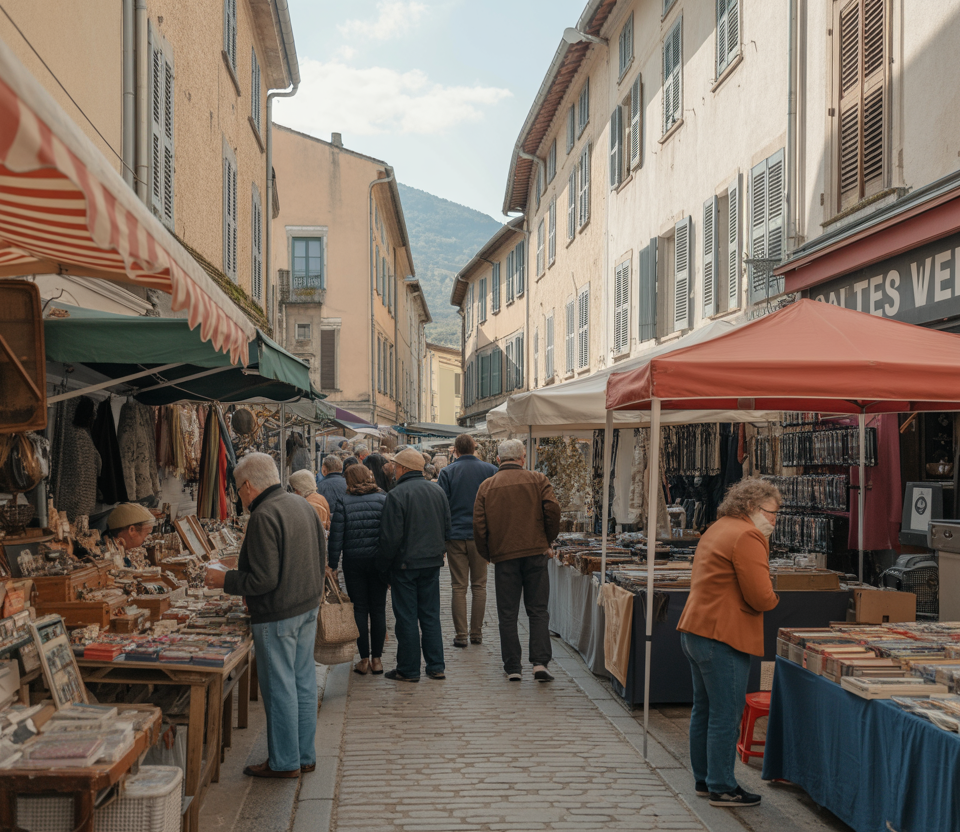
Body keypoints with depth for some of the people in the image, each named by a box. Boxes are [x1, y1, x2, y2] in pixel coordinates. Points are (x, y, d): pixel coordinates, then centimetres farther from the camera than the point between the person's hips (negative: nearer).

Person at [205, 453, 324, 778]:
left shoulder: (264, 516, -20)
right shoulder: (303, 505, 7)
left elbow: (263, 579, -22)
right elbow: (321, 558, 15)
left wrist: (225, 580, -9)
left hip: (277, 616, -9)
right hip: (308, 606, 9)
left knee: (279, 687, 2)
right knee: (303, 682, 15)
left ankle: (284, 761, 12)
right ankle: (305, 755, 24)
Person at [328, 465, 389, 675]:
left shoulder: (343, 503, -4)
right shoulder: (383, 500, 0)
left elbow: (336, 537, -6)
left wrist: (332, 565, 1)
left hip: (353, 562, -1)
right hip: (378, 561, 1)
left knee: (359, 609, 7)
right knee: (378, 609, 8)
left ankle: (364, 659, 9)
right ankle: (376, 659, 10)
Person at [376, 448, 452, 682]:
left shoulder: (397, 494, -15)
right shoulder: (438, 491, 6)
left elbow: (391, 537, -16)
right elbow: (447, 529, 11)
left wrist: (383, 566, -6)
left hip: (405, 564, -6)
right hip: (432, 562, 6)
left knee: (406, 617, 3)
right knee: (431, 615, 13)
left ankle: (409, 669, 9)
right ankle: (436, 666, 15)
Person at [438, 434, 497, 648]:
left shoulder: (448, 472, -3)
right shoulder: (490, 470, 1)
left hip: (456, 536, -1)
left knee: (459, 587, 4)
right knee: (479, 586, 10)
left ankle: (460, 634, 3)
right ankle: (476, 632, 14)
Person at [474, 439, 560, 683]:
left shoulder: (487, 486, 4)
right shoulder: (537, 480, 2)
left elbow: (479, 526, 0)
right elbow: (552, 510, -9)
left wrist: (488, 554, 13)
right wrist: (548, 541, 5)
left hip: (504, 555, 0)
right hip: (535, 553, 0)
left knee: (507, 614, 7)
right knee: (538, 610, 6)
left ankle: (512, 668, 9)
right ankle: (540, 662, -5)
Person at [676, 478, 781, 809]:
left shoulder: (716, 530, 17)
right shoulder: (747, 537, -15)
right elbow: (761, 598, -20)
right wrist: (772, 598, 2)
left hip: (693, 630, 10)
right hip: (722, 637, -10)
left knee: (704, 709, 17)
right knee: (725, 716, -2)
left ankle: (704, 779, 27)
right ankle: (722, 788, 5)